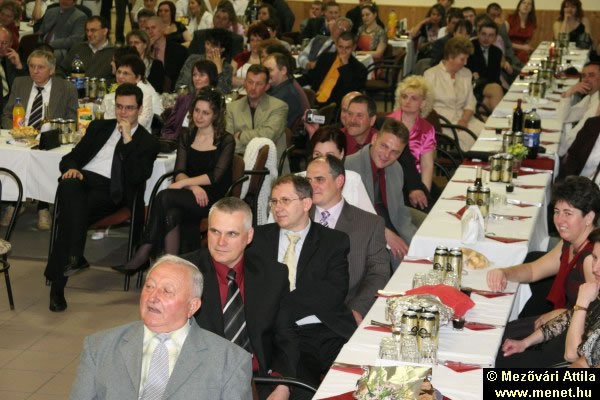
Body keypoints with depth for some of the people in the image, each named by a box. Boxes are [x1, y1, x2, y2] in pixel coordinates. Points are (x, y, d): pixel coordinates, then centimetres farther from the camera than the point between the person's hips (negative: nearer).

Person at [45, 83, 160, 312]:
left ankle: (58, 284, -36)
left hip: (110, 192, -3)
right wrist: (71, 168, -5)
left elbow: (137, 177, -3)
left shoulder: (147, 142, 13)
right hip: (82, 179, 3)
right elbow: (73, 156, 20)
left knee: (72, 212, -34)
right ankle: (74, 257, -48)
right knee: (69, 186, -37)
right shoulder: (99, 127, 25)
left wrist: (127, 140, -7)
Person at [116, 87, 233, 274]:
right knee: (171, 213, -34)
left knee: (165, 197, -29)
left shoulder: (226, 141, 2)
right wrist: (194, 187, -16)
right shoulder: (187, 136, 16)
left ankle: (143, 255, -27)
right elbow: (180, 172, 6)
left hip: (213, 200, -4)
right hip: (190, 196, 4)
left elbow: (216, 176, -10)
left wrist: (183, 183, -18)